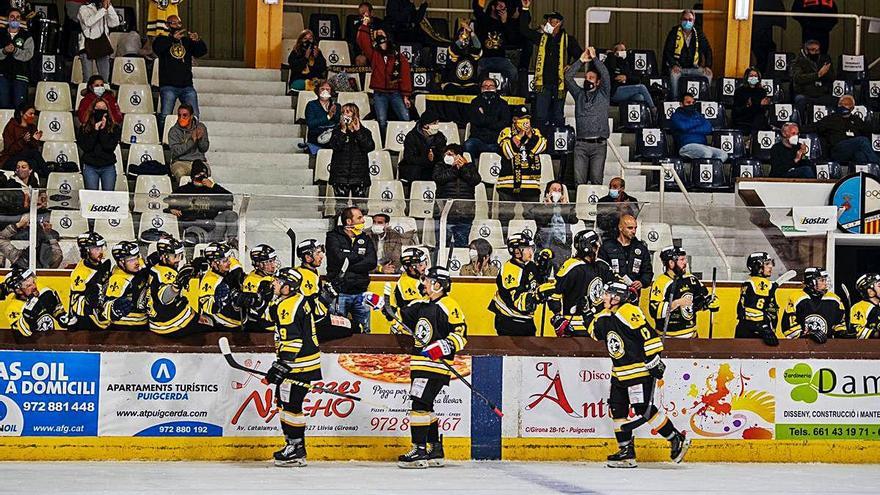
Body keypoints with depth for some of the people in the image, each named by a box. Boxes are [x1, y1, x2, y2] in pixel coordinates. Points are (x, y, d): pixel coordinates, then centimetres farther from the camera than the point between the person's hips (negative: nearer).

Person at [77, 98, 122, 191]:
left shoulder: (114, 127, 4)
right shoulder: (84, 128, 5)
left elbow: (110, 147, -9)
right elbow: (85, 147, -8)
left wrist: (103, 130, -10)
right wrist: (95, 131, -10)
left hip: (108, 167, 0)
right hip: (90, 167, 0)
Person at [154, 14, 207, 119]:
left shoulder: (187, 41, 17)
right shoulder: (162, 40, 9)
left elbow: (202, 52, 3)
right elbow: (157, 48, -14)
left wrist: (198, 41, -19)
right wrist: (173, 38, -29)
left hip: (187, 86, 3)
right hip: (168, 86, -3)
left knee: (194, 116, -5)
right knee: (165, 117, -12)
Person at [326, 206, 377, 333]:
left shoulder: (365, 239, 12)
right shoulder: (334, 237, 0)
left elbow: (372, 263, -4)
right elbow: (340, 258, -18)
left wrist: (348, 267, -12)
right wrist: (360, 256, -4)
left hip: (360, 293, 4)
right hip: (340, 292, -4)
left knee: (364, 332, 6)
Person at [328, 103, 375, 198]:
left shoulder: (364, 132, 8)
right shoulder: (337, 131, 8)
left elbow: (370, 147, -8)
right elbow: (335, 146, -9)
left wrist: (358, 131, -10)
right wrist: (343, 130, -13)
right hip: (340, 175, 0)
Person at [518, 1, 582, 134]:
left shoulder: (568, 40, 3)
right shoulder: (542, 38, 12)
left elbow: (579, 56, -1)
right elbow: (524, 30, 11)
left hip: (559, 83, -2)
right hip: (543, 83, 2)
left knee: (557, 117, 7)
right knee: (540, 117, -3)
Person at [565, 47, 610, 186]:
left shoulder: (603, 94, 13)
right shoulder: (579, 94, 20)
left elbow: (605, 75, -1)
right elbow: (568, 77, 10)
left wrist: (594, 58, -2)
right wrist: (581, 61, 4)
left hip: (599, 144, -2)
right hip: (581, 144, 2)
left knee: (596, 180, -8)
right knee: (579, 181, -7)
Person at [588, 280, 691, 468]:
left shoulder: (629, 313, -19)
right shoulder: (604, 317, 9)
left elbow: (649, 336, -22)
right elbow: (593, 331, 29)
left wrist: (654, 361, -22)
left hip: (640, 369, -10)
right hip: (619, 373, 10)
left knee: (643, 409, -14)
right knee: (617, 409, 7)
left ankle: (677, 440, -3)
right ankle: (626, 453, 14)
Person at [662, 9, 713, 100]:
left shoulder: (698, 34, 8)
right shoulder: (674, 33, 0)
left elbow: (708, 51, 12)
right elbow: (667, 51, -4)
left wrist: (708, 66, -5)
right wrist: (673, 65, -20)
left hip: (693, 68, 3)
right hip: (678, 67, -3)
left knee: (708, 74, -21)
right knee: (674, 74, -36)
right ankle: (675, 99, -25)